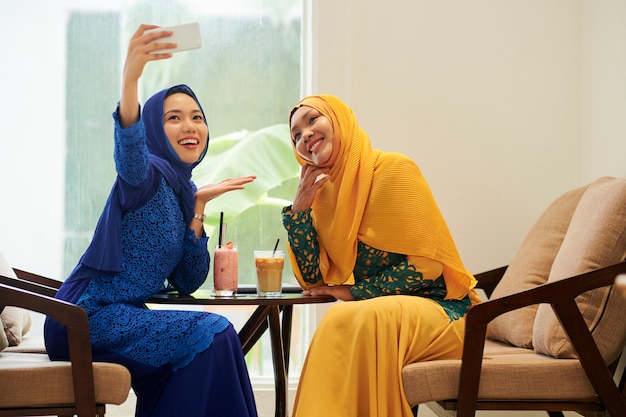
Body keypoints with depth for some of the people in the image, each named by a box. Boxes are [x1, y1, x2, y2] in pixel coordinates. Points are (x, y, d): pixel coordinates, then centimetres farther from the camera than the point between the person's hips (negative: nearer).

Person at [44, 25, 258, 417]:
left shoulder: (184, 190, 14)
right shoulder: (149, 175, -10)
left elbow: (187, 283, 9)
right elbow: (130, 149, -37)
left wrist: (197, 208, 0)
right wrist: (130, 77, -54)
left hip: (123, 317, 9)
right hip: (88, 317, -9)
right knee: (210, 334, -20)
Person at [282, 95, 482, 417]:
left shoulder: (393, 169, -9)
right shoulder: (323, 192, 9)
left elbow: (426, 264, -13)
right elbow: (313, 281, 4)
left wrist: (355, 292, -12)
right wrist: (299, 209, -5)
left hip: (437, 307, -5)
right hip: (379, 307, 5)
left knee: (348, 321, -32)